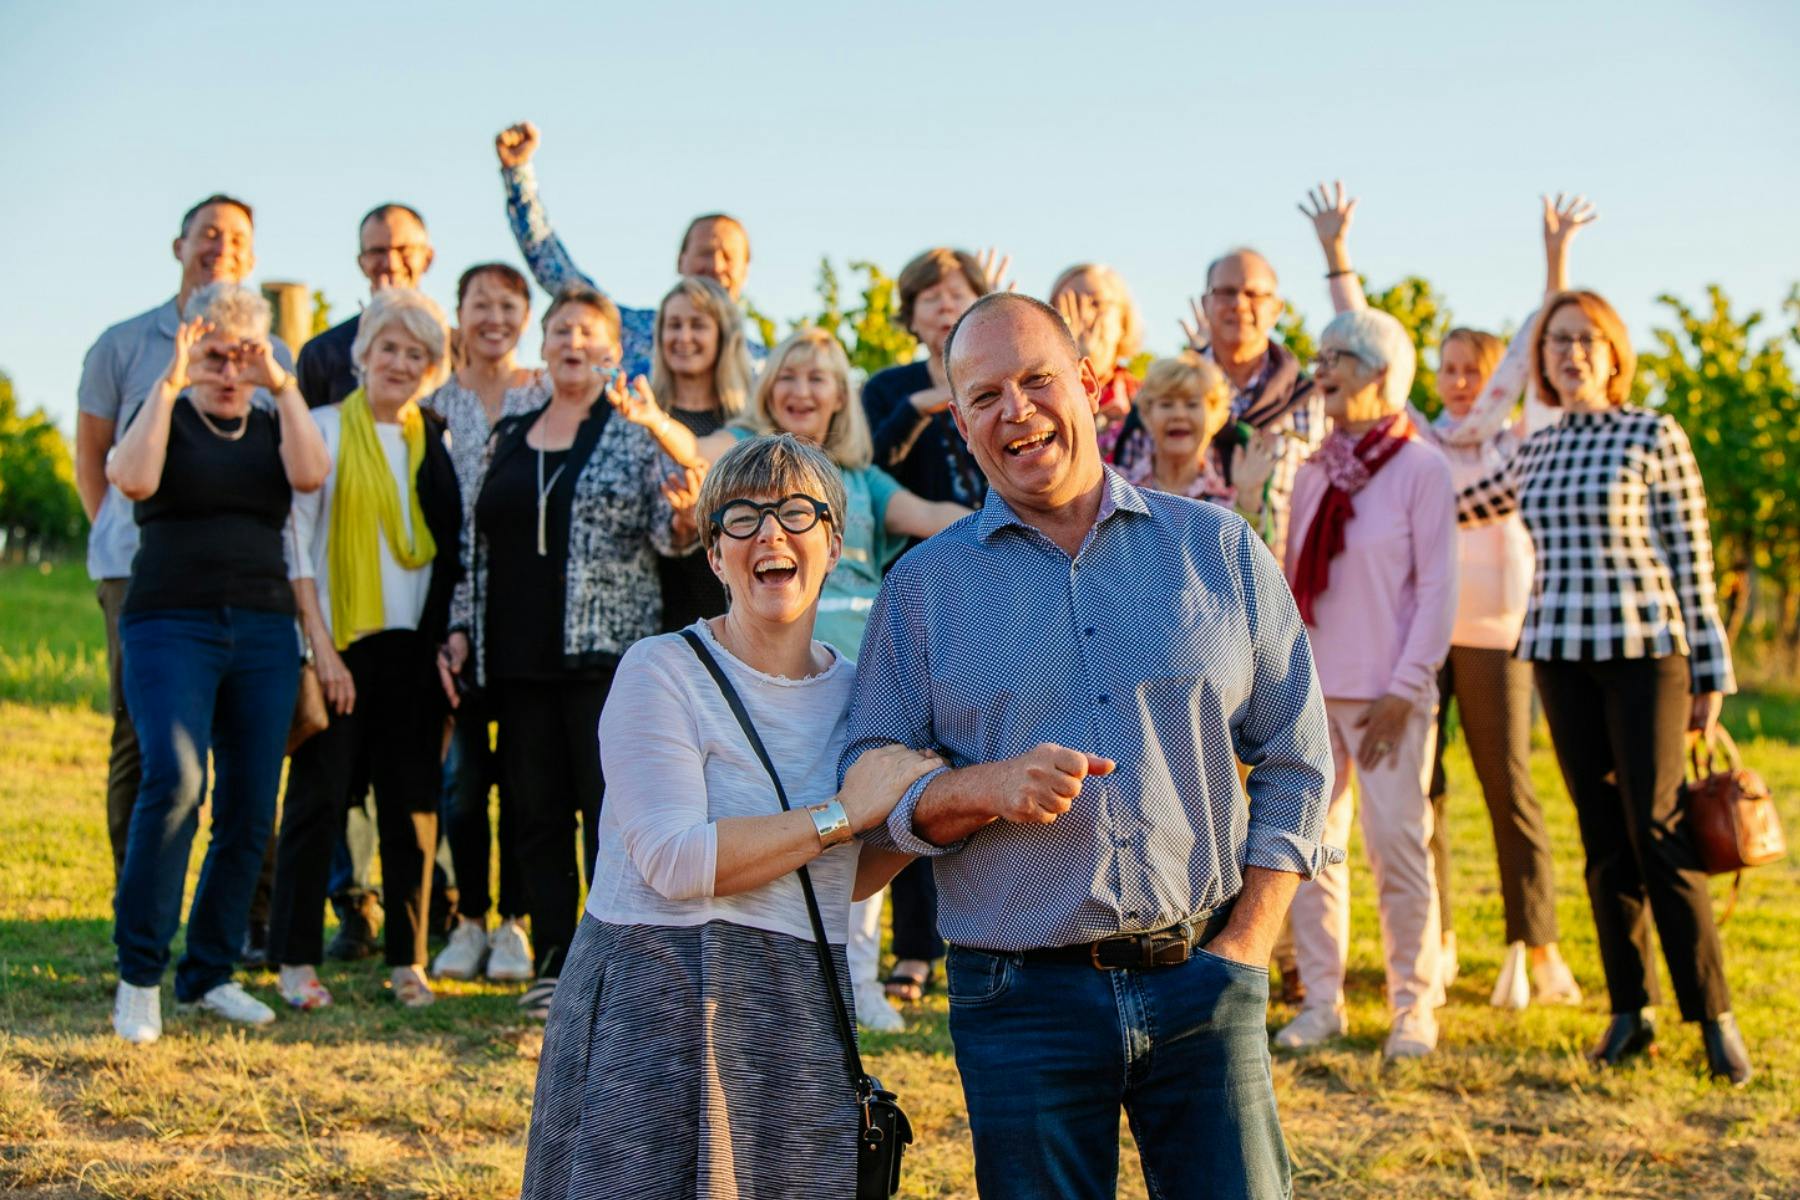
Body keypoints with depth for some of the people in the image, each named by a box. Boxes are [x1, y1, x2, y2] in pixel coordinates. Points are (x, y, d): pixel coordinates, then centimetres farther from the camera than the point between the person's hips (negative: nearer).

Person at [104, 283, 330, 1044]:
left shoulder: (272, 428, 15)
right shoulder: (164, 416, 7)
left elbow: (310, 474, -6)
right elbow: (134, 479, -14)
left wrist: (282, 385, -8)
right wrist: (169, 382, -13)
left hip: (263, 632, 4)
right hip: (171, 626, -4)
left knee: (250, 809, 1)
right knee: (175, 780, -22)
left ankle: (210, 974, 13)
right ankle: (138, 974, -13)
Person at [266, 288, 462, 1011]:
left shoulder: (438, 439, 11)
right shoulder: (326, 428, -1)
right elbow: (293, 538, -5)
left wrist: (453, 634, 2)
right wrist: (320, 645, -11)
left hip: (416, 646, 4)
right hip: (341, 640, -3)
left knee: (412, 802, 4)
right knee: (319, 796, -2)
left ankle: (407, 958, 13)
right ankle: (295, 958, 7)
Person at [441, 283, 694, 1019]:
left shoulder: (632, 434, 2)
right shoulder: (508, 437, 15)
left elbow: (665, 535, -5)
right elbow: (478, 542, 19)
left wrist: (684, 515, -28)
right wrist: (461, 627, 11)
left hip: (606, 649, -4)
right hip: (520, 655, 5)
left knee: (610, 808, -5)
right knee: (538, 813, 6)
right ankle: (553, 964, 13)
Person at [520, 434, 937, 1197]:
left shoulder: (855, 692, 11)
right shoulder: (661, 671, -7)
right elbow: (676, 862, -18)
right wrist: (843, 813, -15)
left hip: (801, 1020, 5)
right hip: (657, 1011, -5)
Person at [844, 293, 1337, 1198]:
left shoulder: (1219, 548, 7)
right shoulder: (923, 586, 5)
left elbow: (1295, 757, 9)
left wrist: (1247, 942, -1)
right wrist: (988, 788, -16)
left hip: (1200, 989, 1)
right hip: (1023, 1002, 0)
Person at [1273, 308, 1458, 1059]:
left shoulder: (1421, 467, -5)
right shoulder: (1313, 470, 11)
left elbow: (1437, 587, -7)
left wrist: (1405, 689, -12)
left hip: (1387, 695, -5)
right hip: (1311, 690, 5)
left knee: (1398, 848, -3)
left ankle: (1413, 1006, 8)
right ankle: (1321, 1001, 13)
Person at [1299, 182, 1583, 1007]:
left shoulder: (1516, 439, 7)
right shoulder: (1412, 438, 12)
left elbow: (1540, 353, -1)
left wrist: (1556, 258, -10)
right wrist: (1336, 255, 8)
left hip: (1493, 629, -3)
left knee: (1508, 791, -2)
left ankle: (1536, 954, 3)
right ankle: (1434, 943, 14)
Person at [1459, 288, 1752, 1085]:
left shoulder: (1655, 436, -3)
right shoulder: (1536, 449, 11)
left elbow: (1690, 557, -3)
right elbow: (1474, 503, 32)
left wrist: (1711, 675, -4)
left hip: (1644, 651, -4)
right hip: (1560, 654, 5)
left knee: (1658, 832, -7)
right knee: (1603, 838, 6)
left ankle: (1713, 1015, 1)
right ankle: (1630, 1011, 13)